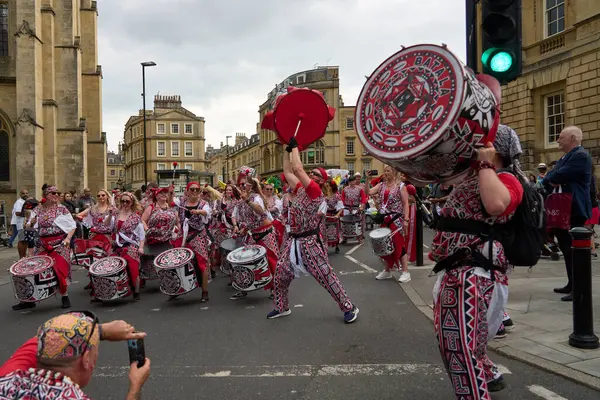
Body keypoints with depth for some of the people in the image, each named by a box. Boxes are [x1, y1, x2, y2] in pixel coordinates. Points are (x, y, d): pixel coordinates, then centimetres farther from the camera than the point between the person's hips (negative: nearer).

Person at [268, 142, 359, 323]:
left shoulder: (316, 190, -12)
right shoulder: (300, 189, 11)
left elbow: (297, 169, -19)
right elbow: (288, 172, 17)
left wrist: (295, 147, -9)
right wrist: (287, 150, 13)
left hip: (309, 242, -8)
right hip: (293, 240, 8)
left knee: (326, 276, -4)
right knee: (280, 273, 10)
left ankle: (349, 308, 8)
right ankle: (282, 307, 30)